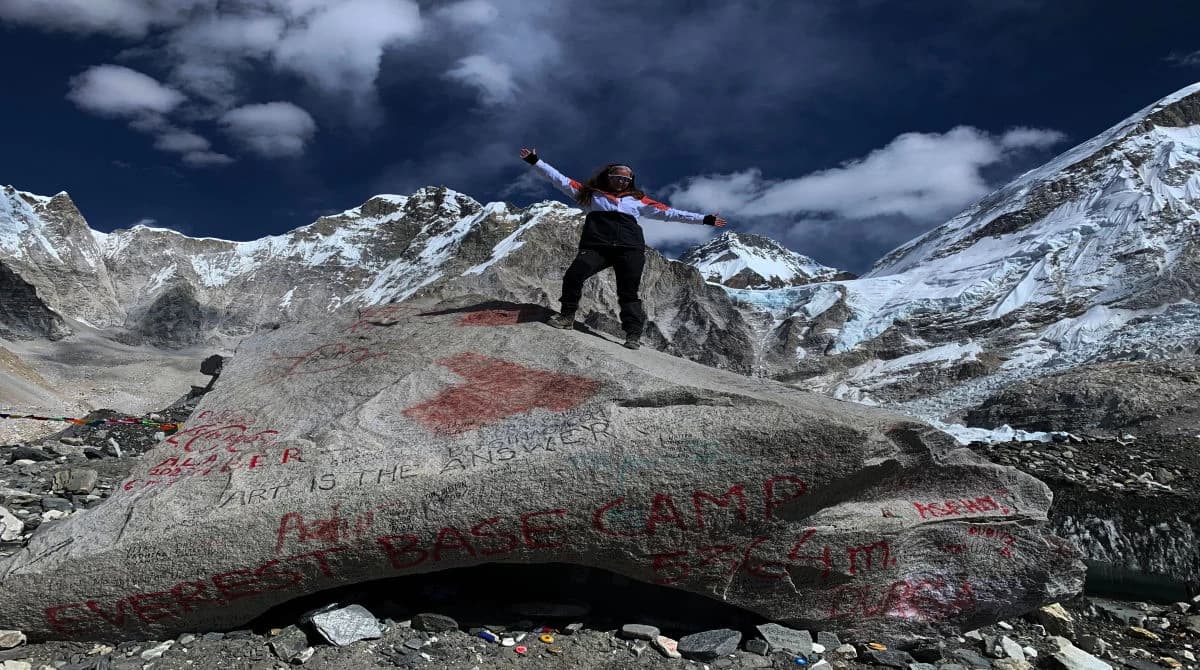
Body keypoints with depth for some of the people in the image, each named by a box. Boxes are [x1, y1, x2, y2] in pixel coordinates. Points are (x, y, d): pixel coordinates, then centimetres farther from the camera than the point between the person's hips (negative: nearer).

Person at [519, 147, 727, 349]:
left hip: (630, 249, 1)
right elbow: (561, 180, 19)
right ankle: (567, 315, -6)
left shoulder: (637, 199, 23)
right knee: (573, 276, -22)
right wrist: (535, 161, 14)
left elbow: (668, 212, 22)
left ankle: (634, 334, -3)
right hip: (595, 247, -1)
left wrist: (704, 219, 19)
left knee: (628, 293, -6)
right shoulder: (589, 194, 21)